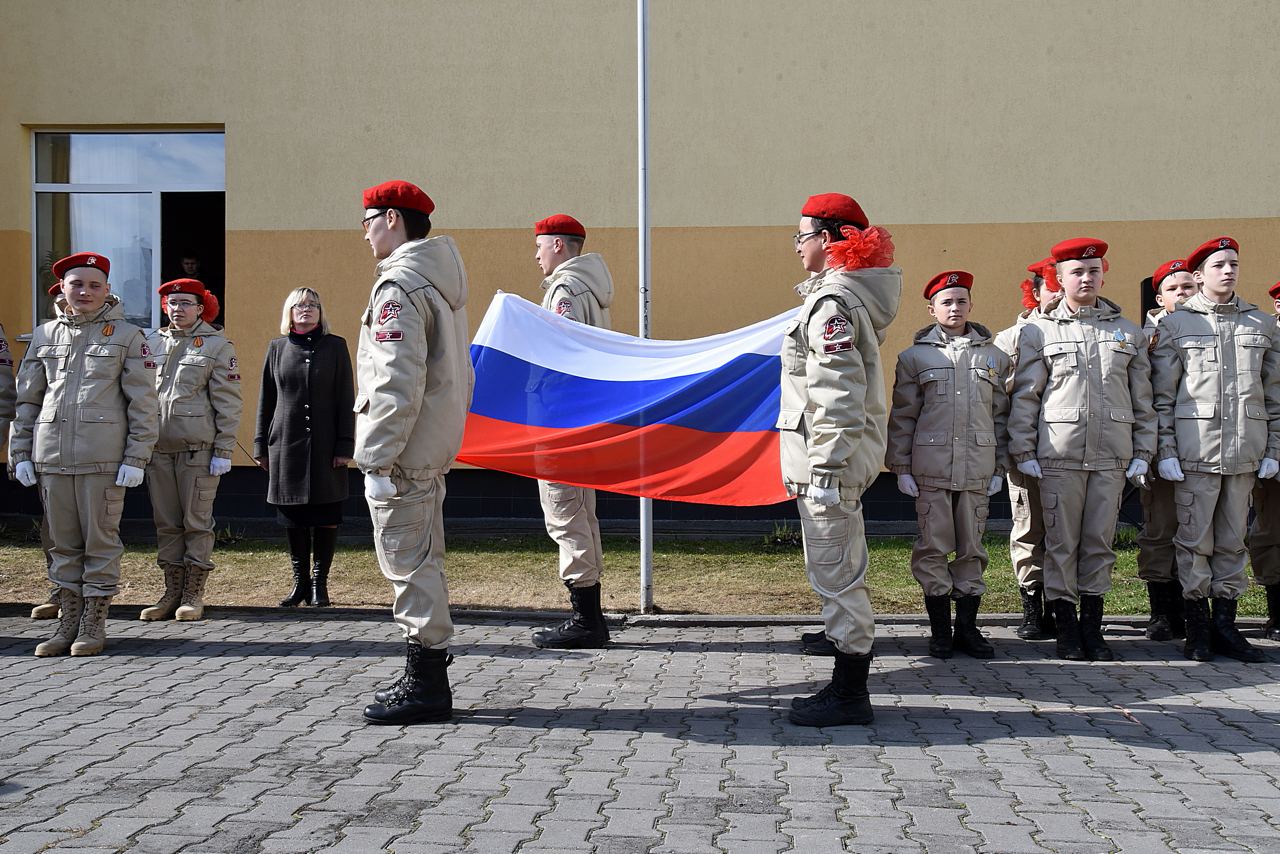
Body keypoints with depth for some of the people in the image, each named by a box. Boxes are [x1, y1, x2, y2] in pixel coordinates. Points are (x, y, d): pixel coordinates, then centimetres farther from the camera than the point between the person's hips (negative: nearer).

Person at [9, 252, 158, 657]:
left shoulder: (127, 336, 2)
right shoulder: (44, 335, 13)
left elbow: (143, 403, -1)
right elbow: (26, 399, 15)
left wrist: (136, 457, -7)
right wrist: (20, 453, 8)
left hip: (104, 458, -4)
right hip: (51, 457, 4)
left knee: (101, 540, 2)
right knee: (63, 542, 9)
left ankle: (94, 624, 12)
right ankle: (68, 621, 19)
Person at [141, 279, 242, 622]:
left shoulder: (217, 345, 0)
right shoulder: (152, 343, 13)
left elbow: (228, 403, -3)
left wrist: (224, 451, -9)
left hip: (198, 449, -4)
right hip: (158, 449, 4)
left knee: (197, 524, 1)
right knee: (166, 524, 9)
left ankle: (193, 595, 9)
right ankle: (172, 592, 18)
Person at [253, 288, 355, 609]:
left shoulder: (335, 346, 3)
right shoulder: (277, 348, 9)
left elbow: (345, 399, 0)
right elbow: (266, 400, 11)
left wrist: (345, 446, -6)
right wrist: (261, 446, 7)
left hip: (326, 447, -2)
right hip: (286, 446, 2)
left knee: (326, 517, 1)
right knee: (293, 518, 6)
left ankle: (319, 583, 12)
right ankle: (300, 582, 17)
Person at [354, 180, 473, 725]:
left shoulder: (400, 284, -15)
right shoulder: (443, 280, 16)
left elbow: (397, 382, -22)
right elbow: (457, 373, 21)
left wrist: (376, 458, -20)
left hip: (403, 453, -10)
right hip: (435, 446, 10)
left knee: (409, 564, -4)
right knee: (422, 562, 16)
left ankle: (426, 688, 1)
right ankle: (425, 677, 26)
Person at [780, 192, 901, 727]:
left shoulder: (833, 302, -15)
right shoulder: (852, 295, 17)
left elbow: (839, 397, -22)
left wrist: (823, 471, -21)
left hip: (830, 462, -11)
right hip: (841, 461, 11)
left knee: (835, 577, -4)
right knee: (841, 575, 16)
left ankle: (849, 696, 3)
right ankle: (848, 688, 25)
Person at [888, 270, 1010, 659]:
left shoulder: (994, 357, 11)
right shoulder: (915, 356, 5)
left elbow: (1001, 416, 13)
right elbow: (902, 416, 4)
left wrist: (1000, 467, 9)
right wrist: (901, 467, -1)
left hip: (978, 471, 2)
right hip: (931, 468, -2)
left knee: (972, 548, 7)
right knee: (934, 547, 1)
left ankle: (967, 627, 17)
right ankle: (940, 630, 10)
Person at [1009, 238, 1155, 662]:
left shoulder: (1128, 331, 12)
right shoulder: (1039, 331, 4)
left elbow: (1142, 397, 13)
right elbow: (1024, 395, 3)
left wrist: (1143, 451, 7)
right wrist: (1023, 451, -3)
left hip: (1112, 455, 2)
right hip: (1059, 455, -2)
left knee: (1100, 542, 6)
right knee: (1061, 542, 1)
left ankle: (1092, 625, 15)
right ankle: (1066, 626, 11)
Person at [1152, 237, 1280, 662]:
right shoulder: (1174, 325, 3)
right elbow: (1162, 395, 1)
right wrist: (1165, 450, -6)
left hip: (1245, 452, 3)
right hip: (1195, 449, -3)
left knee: (1233, 540, 8)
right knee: (1195, 539, 1)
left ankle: (1225, 623, 16)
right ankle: (1197, 627, 10)